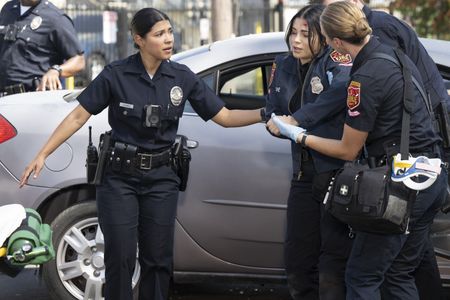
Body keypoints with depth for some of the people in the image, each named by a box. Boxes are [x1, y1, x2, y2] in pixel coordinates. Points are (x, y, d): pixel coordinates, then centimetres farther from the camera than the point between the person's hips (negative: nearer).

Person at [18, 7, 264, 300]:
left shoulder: (183, 78, -2)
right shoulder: (116, 75, -10)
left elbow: (224, 116, 1)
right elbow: (78, 116, -6)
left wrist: (264, 114, -13)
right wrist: (42, 155, -10)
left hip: (161, 178, 3)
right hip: (120, 177, -2)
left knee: (158, 258, 5)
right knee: (121, 257, -2)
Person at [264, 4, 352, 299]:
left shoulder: (335, 59, -9)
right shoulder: (284, 66, 11)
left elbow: (344, 88, -31)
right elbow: (272, 110, 16)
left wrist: (297, 119, -30)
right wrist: (275, 123, -7)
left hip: (338, 172, -7)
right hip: (304, 174, 7)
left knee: (333, 269, -4)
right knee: (298, 263, 12)